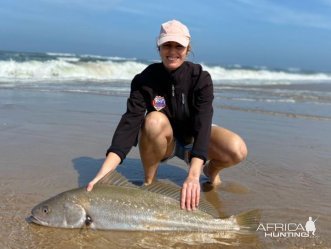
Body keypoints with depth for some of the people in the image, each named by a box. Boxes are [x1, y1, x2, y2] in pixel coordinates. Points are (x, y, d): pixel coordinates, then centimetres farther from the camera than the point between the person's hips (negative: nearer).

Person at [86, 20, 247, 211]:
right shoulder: (145, 80, -21)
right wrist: (104, 172, -47)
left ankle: (211, 169, 7)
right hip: (162, 142, 0)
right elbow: (130, 122, -32)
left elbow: (202, 123, -34)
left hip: (193, 138, 1)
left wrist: (193, 175, -50)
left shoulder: (201, 78, -22)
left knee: (237, 150, -29)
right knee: (155, 121, -37)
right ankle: (149, 180, -13)